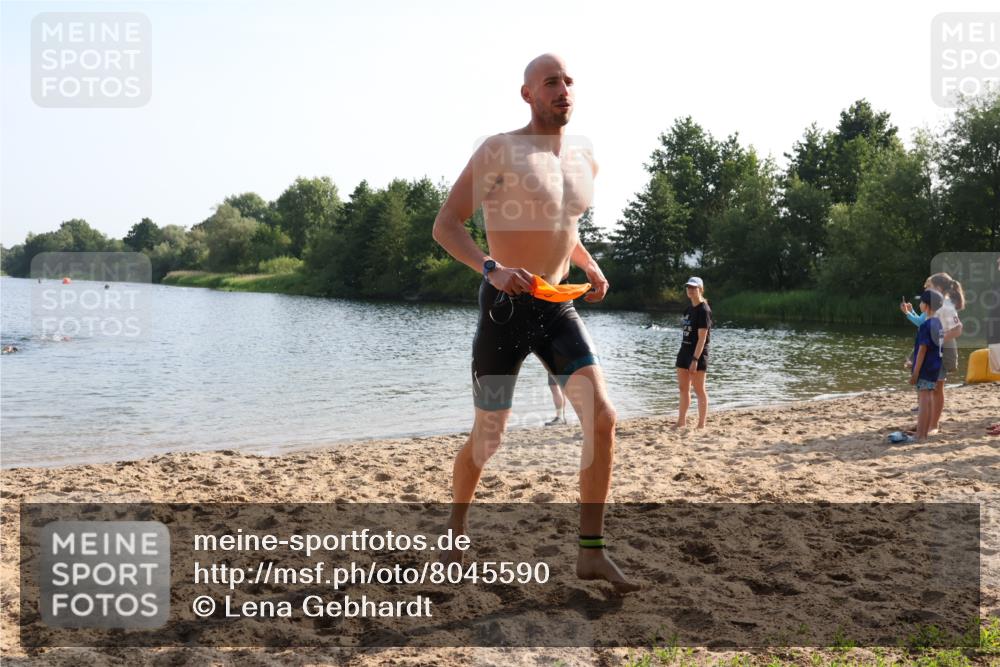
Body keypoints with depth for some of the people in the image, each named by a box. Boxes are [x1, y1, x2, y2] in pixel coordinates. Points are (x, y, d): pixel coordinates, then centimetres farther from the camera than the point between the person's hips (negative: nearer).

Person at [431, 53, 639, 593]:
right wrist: (491, 268, -28)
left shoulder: (585, 161, 10)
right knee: (487, 438, 6)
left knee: (602, 418, -11)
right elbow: (445, 225, -12)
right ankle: (455, 528, 33)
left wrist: (590, 266, 9)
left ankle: (591, 552, -1)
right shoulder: (498, 151, -9)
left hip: (558, 309, 5)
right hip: (504, 308, -5)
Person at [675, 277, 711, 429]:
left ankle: (701, 425, 3)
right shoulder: (688, 309, 13)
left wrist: (695, 359, -23)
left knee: (699, 390, -2)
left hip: (698, 353, -9)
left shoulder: (703, 310, -13)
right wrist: (684, 354, 14)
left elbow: (702, 338, -18)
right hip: (685, 351, 9)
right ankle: (682, 422, 19)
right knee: (683, 388, 12)